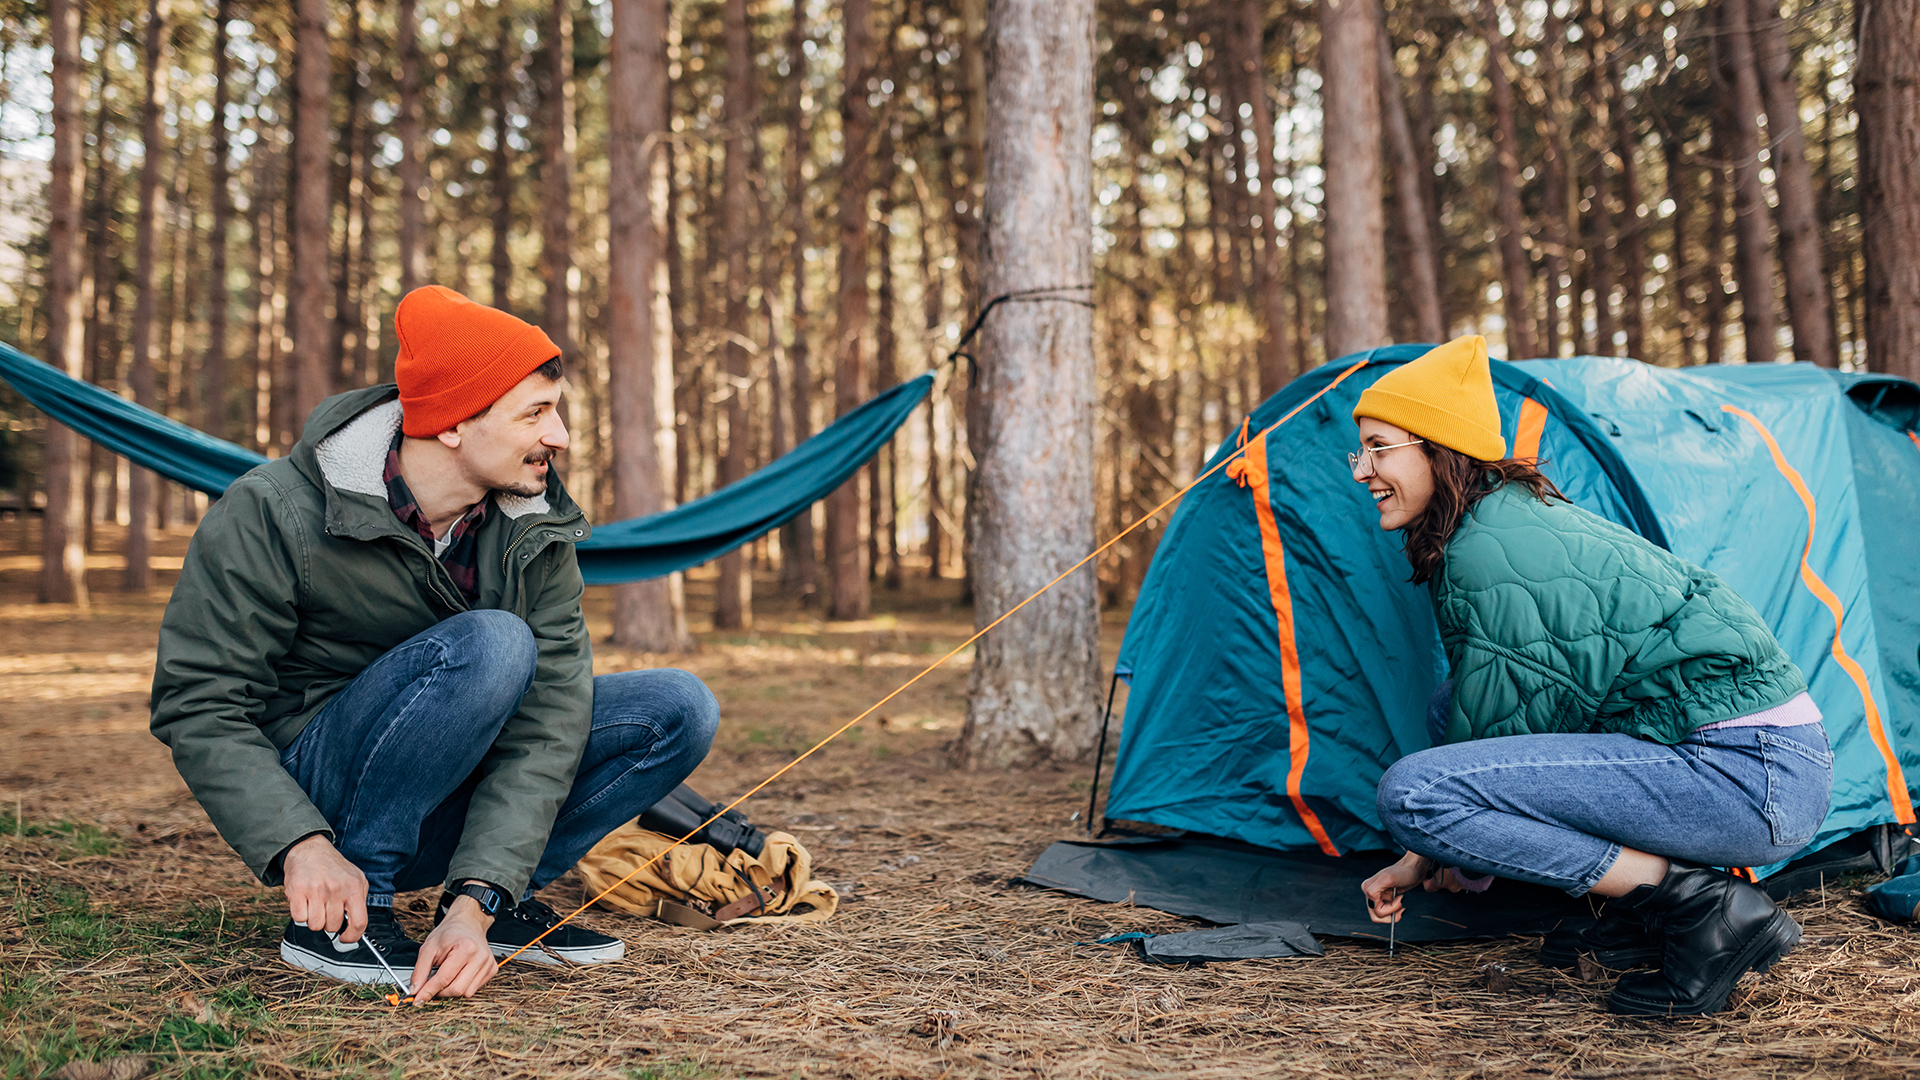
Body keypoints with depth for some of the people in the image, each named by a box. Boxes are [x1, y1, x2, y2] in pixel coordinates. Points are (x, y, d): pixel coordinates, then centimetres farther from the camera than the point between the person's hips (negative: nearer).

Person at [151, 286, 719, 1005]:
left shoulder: (534, 529, -8)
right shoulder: (274, 515, -20)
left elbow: (548, 717, -17)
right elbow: (199, 706, -17)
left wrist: (477, 900, -30)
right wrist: (302, 846, -33)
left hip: (440, 800, 5)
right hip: (313, 796, -5)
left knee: (679, 709, -11)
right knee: (489, 646, -33)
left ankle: (507, 900, 0)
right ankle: (333, 920, -21)